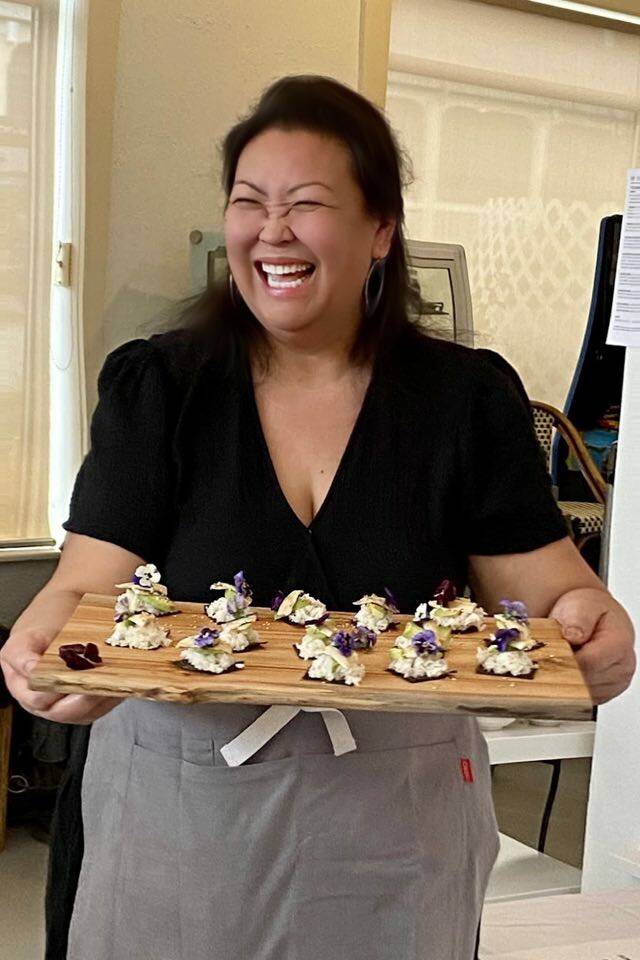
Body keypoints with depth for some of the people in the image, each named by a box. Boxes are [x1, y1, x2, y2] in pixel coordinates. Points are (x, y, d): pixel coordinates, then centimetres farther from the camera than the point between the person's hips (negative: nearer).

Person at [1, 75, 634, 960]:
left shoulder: (469, 400, -3)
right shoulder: (157, 387, -4)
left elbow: (542, 587, -3)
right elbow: (88, 586, -10)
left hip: (399, 813, 1)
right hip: (180, 810, 0)